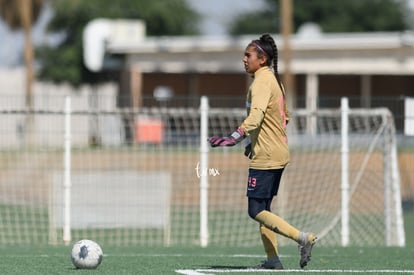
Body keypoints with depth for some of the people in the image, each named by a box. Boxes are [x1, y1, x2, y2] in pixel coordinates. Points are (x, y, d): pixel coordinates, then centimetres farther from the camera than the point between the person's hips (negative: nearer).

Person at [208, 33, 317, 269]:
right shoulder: (274, 80, 15)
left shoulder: (262, 82, -15)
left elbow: (256, 116, -31)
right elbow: (285, 117, 25)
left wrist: (236, 137, -43)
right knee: (263, 209, 13)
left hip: (265, 157, -10)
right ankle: (273, 259, 12)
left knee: (256, 210, -9)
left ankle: (302, 238, -15)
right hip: (278, 154, 10)